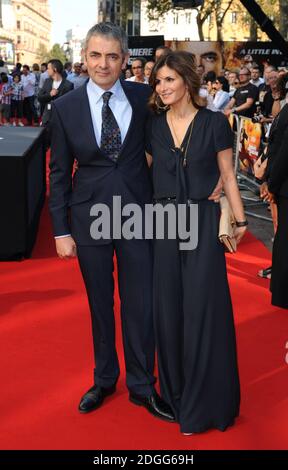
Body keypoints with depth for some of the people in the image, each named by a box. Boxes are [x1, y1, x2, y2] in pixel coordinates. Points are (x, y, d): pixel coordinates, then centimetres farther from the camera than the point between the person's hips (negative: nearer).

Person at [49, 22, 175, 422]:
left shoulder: (145, 97, -2)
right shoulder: (65, 107, -3)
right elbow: (59, 173, 0)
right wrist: (61, 231, -2)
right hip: (90, 218, 0)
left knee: (140, 304, 6)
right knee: (100, 304, 14)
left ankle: (142, 386, 25)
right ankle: (105, 379, 34)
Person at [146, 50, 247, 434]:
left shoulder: (214, 123, -3)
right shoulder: (153, 126, 6)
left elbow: (227, 176, 1)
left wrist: (240, 220, 1)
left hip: (203, 222, -3)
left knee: (202, 307, 0)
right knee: (167, 306, 10)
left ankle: (203, 403, 15)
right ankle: (174, 390, 27)